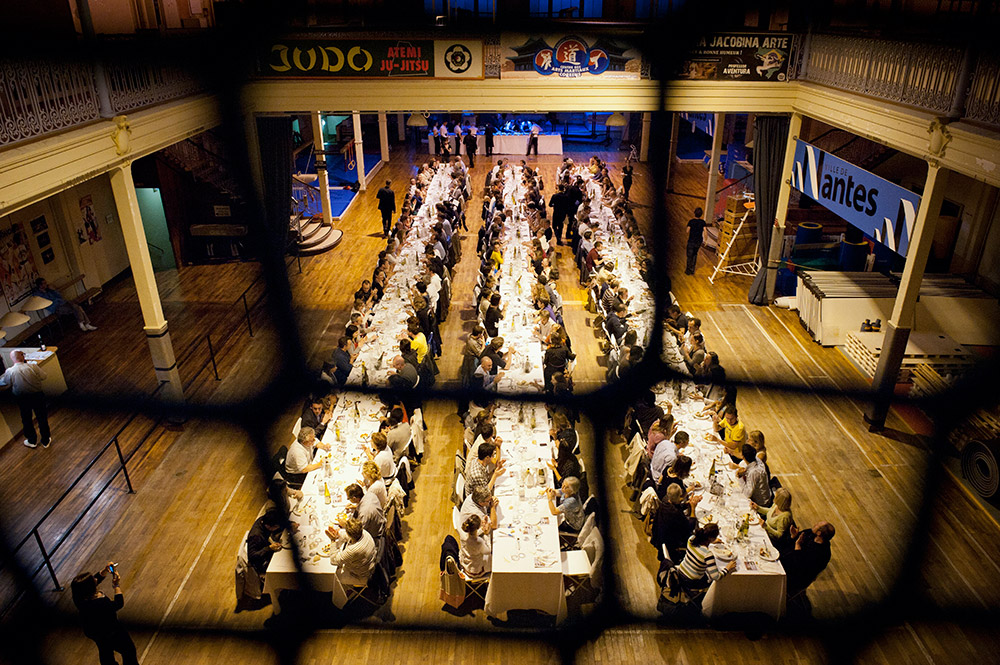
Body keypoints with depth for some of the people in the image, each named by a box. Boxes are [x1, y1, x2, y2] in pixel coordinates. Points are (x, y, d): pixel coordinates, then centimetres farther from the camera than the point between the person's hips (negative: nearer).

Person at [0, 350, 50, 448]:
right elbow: (43, 376, -6)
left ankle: (32, 441, 36)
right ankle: (46, 441, 29)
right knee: (42, 418, 16)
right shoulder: (33, 366, -20)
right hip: (37, 396, 0)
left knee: (26, 420, 21)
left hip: (22, 399, 1)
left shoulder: (9, 372, -17)